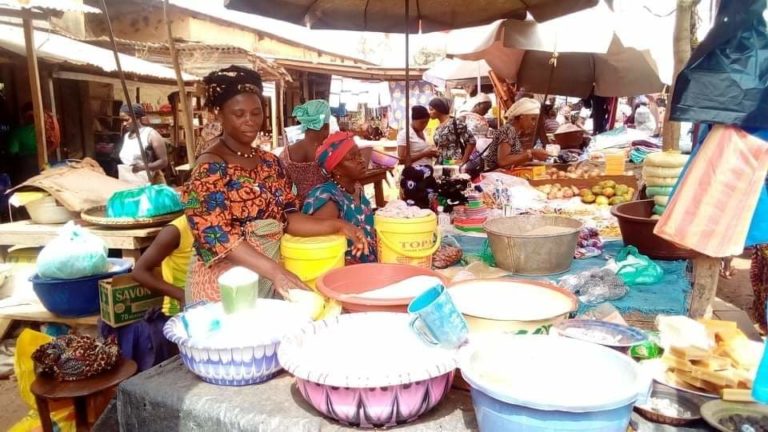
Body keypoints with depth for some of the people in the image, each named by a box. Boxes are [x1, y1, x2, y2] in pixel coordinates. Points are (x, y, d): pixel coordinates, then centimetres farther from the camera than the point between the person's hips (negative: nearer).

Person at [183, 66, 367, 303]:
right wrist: (274, 270, -32)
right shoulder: (210, 168, -13)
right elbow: (216, 235, -22)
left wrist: (337, 226, -10)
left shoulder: (270, 162, 8)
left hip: (269, 278, 6)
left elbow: (287, 217, 5)